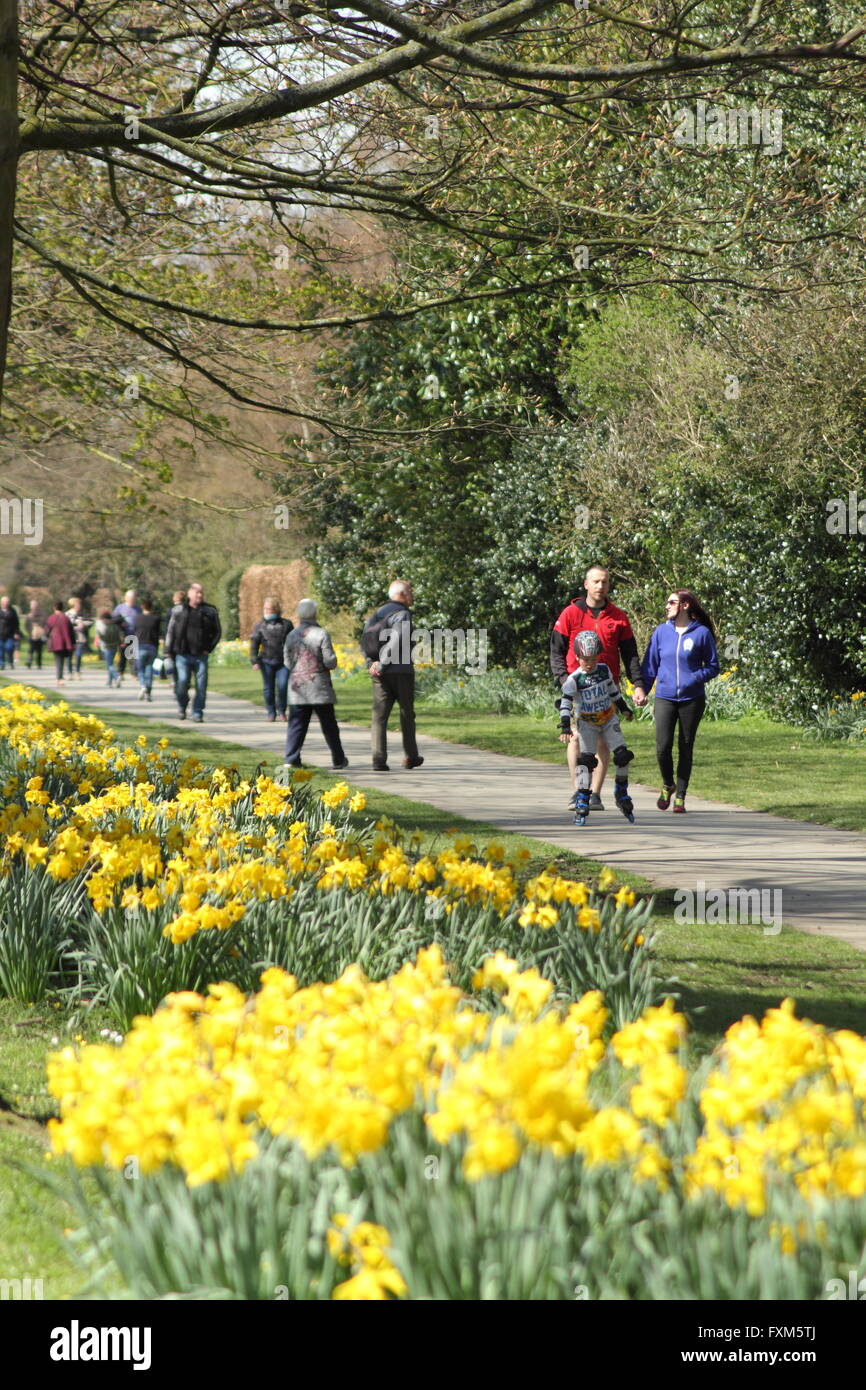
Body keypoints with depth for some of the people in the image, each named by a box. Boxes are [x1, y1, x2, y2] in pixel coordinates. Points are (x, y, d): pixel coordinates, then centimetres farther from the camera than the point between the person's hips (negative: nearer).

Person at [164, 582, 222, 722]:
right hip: (183, 654, -1)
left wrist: (209, 648, 2)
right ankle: (182, 706, 16)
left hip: (201, 655, 1)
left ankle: (198, 713, 6)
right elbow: (170, 632, 10)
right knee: (183, 682, -11)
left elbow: (217, 632, 15)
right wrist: (168, 652, 5)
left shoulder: (210, 611, 7)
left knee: (201, 686, -4)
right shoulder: (178, 610, 6)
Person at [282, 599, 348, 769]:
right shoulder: (321, 634, -11)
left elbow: (288, 662, 4)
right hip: (319, 686, -3)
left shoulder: (291, 635, 2)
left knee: (297, 724, 4)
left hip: (297, 687, 3)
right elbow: (330, 661, -13)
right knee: (329, 725, 8)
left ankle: (291, 759, -8)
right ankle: (339, 759, 16)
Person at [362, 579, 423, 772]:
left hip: (380, 676, 5)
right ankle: (411, 757, 20)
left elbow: (364, 642, 3)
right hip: (401, 671, -5)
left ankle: (379, 759, -12)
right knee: (406, 714, 10)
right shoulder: (402, 614, -10)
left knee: (380, 715, 0)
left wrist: (371, 664, -8)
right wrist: (382, 666, -18)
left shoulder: (376, 614, 12)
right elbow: (395, 642, -22)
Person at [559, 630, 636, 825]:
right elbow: (566, 703, -17)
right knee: (586, 761, -13)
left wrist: (624, 708, 23)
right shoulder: (574, 679, -15)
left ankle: (621, 793, 13)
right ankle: (582, 803, -9)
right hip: (587, 723, -3)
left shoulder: (604, 670, -2)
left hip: (609, 719, 3)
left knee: (623, 755, -7)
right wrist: (565, 727, -27)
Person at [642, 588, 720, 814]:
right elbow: (650, 665, 11)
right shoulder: (661, 632, 6)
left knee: (685, 749, 4)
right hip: (665, 697, 1)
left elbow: (712, 667, 3)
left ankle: (680, 796, 14)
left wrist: (693, 679, -14)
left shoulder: (702, 633, -1)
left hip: (691, 699, -1)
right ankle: (667, 785, 19)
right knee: (663, 747, -8)